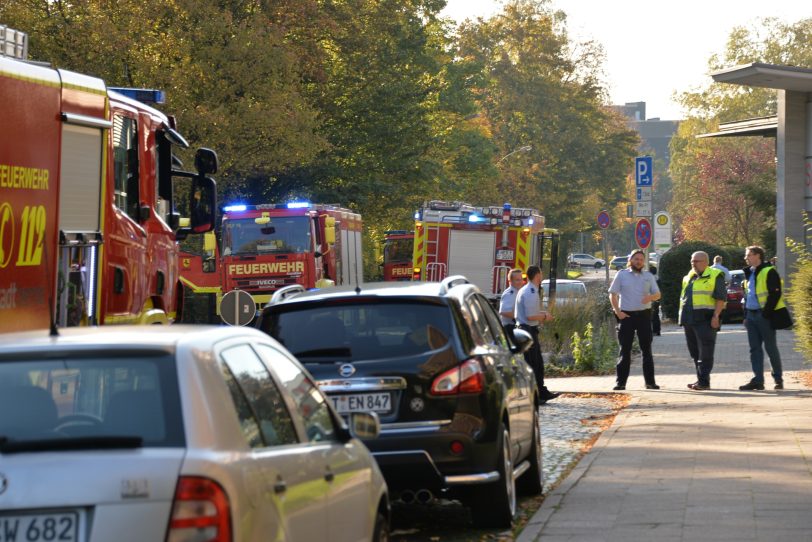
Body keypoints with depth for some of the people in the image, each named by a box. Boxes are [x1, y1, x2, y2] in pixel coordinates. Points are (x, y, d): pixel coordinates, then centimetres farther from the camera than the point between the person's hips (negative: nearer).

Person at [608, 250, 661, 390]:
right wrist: (617, 311, -9)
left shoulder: (649, 276, 11)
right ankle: (621, 382, 0)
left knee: (646, 349, 3)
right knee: (625, 350, -2)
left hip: (644, 315, 2)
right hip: (626, 315, -2)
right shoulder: (621, 275, 5)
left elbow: (657, 295, 9)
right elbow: (613, 294, 3)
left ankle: (650, 381, 5)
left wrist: (650, 297, -15)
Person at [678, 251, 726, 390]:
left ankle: (703, 381, -10)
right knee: (695, 352, 10)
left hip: (705, 320, -8)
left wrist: (716, 316, -18)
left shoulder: (715, 276, -3)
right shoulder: (689, 277, 20)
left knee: (705, 352, -9)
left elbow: (721, 297, -9)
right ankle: (700, 380, 16)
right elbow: (683, 298, 25)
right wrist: (682, 317, 19)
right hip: (689, 320, 8)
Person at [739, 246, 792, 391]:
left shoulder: (769, 272, -9)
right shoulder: (749, 274, 17)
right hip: (751, 316, 8)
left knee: (770, 348, -1)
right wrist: (746, 315, 15)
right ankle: (758, 380, 2)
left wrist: (766, 313, -19)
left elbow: (775, 294, -15)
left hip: (765, 316, -8)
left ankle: (778, 378, 10)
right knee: (754, 349, 3)